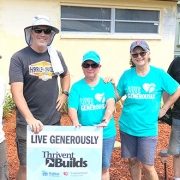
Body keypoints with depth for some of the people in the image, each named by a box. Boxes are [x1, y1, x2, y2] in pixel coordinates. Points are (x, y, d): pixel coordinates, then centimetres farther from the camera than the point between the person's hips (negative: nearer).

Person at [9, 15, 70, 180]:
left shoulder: (56, 55, 5)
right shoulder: (19, 58, -9)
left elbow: (66, 75, 25)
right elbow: (17, 92, -18)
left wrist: (64, 94, 8)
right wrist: (30, 118, -30)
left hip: (54, 121, 5)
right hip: (28, 123, -4)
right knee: (27, 166, 0)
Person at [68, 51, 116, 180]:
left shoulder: (106, 84, -1)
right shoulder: (77, 86, -1)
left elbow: (111, 104, -16)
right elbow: (72, 108, -11)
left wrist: (105, 121, -34)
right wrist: (76, 123, -32)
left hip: (106, 134, 0)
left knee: (104, 167, 12)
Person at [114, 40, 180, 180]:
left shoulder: (159, 74, -7)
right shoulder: (127, 74, -1)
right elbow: (117, 96, 7)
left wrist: (164, 109, 0)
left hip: (148, 129, -2)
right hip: (127, 127, 3)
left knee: (147, 166, 1)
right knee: (133, 161, 15)